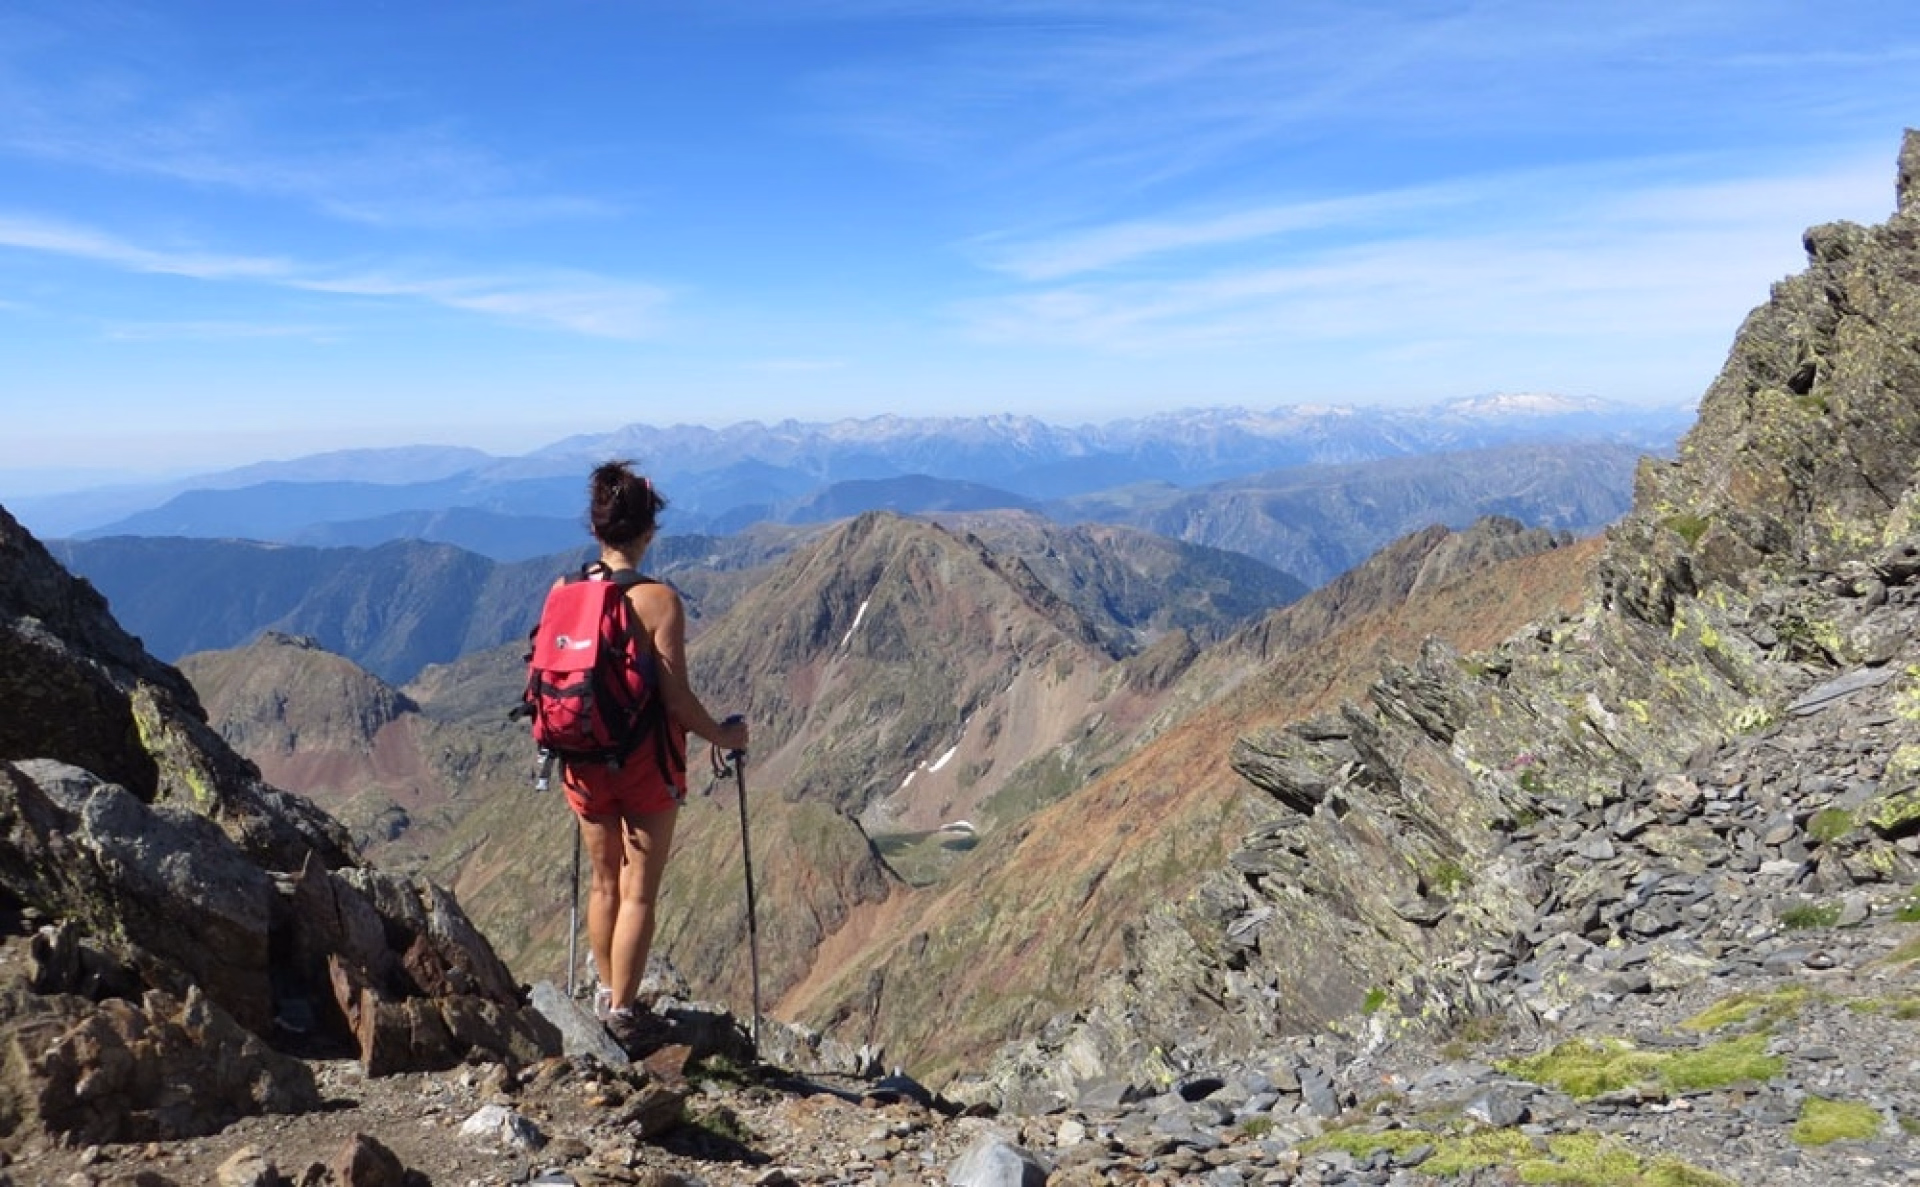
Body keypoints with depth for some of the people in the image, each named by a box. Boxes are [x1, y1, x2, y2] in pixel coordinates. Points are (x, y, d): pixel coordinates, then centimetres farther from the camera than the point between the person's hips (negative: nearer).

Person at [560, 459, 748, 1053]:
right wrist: (724, 737, -2)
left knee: (603, 881, 22)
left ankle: (605, 993, 36)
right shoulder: (658, 600, -18)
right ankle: (621, 1011, 15)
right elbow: (676, 699, -18)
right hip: (646, 764, -5)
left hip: (584, 760, 5)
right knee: (639, 892, 8)